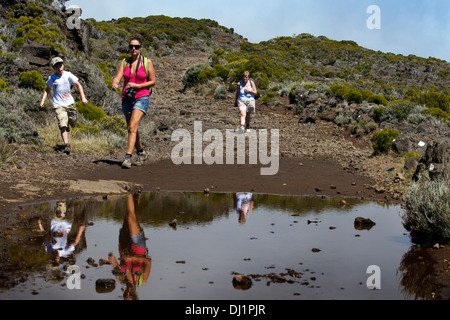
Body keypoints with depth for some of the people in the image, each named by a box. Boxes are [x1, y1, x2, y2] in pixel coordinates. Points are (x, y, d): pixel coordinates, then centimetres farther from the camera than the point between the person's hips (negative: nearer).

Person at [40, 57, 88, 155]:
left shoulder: (68, 75, -4)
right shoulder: (52, 78, -2)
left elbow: (78, 85, 2)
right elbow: (47, 90, 13)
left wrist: (83, 97, -9)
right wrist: (42, 101, 3)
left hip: (70, 103, 2)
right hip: (59, 105, -2)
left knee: (73, 123, 14)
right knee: (63, 125, -17)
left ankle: (67, 125, 50)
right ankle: (66, 144, -18)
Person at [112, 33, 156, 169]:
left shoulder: (147, 62, -1)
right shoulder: (125, 62, 8)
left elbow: (152, 81, 1)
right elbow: (117, 77, -2)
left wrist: (137, 86, -12)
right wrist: (114, 84, -26)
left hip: (141, 98, -5)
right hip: (127, 99, 5)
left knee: (132, 127, -19)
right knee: (131, 129, 13)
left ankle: (128, 158, -21)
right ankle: (141, 152, 34)